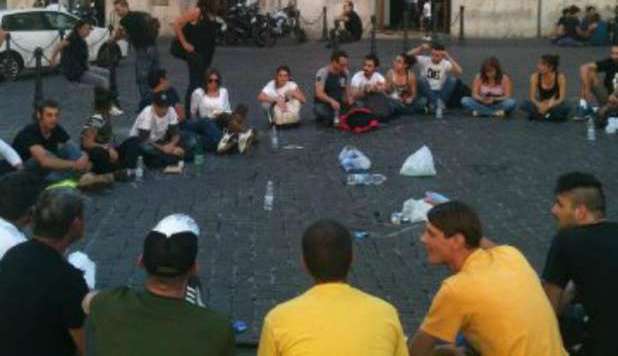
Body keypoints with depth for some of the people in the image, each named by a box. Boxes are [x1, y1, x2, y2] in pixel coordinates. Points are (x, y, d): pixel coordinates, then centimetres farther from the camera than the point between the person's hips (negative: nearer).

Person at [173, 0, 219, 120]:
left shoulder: (211, 13, 9)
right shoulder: (196, 11, -14)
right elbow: (177, 24, -16)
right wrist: (184, 43, -14)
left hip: (208, 53, 8)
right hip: (196, 53, -8)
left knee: (202, 83, 14)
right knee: (195, 83, -6)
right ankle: (188, 114, 0)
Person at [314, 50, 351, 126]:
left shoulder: (345, 73, 2)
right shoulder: (323, 73, -15)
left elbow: (346, 90, 14)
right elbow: (319, 93, -25)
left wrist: (349, 99, -9)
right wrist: (331, 101, -41)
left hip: (338, 104, 6)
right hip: (322, 104, -6)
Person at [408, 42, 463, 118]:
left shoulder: (446, 63, -4)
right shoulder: (425, 60, -1)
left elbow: (459, 72, -22)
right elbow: (409, 55, -8)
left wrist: (449, 57, -23)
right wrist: (421, 48, -17)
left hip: (441, 93, 0)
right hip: (427, 93, 0)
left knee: (452, 79, -24)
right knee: (422, 79, -30)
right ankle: (438, 104, -32)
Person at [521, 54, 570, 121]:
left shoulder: (560, 77, -18)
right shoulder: (535, 77, -14)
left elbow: (562, 98, -20)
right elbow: (532, 97, -14)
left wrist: (549, 106, -37)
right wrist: (539, 105, -35)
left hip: (555, 104, -1)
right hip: (541, 104, 1)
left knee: (566, 108, -35)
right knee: (525, 105, -27)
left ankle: (537, 116, -21)